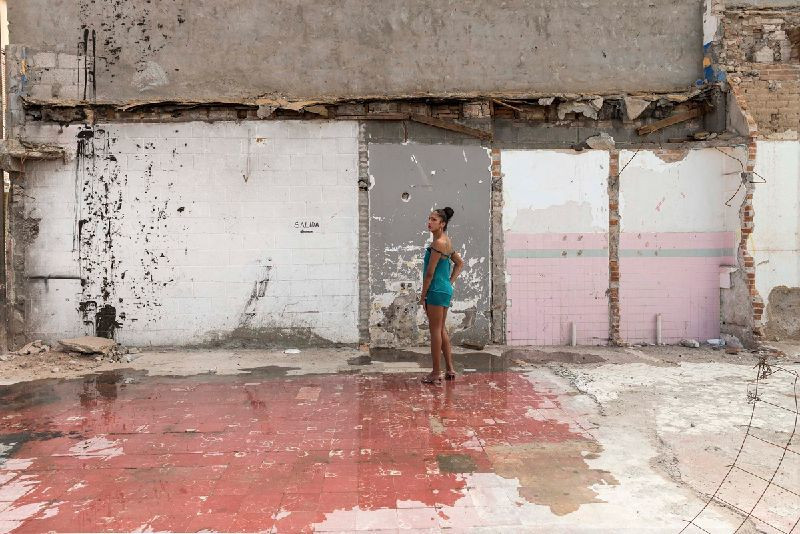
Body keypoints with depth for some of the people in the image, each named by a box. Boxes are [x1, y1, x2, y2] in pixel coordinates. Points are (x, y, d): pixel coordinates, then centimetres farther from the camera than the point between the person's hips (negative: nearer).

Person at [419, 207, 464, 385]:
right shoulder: (447, 241, 13)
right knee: (442, 329, 16)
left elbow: (430, 272, -17)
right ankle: (450, 369, 23)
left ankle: (436, 373, 6)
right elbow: (460, 263, 23)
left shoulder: (438, 243, -17)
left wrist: (423, 295, -10)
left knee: (435, 331, -2)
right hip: (445, 290, 10)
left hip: (437, 291, -10)